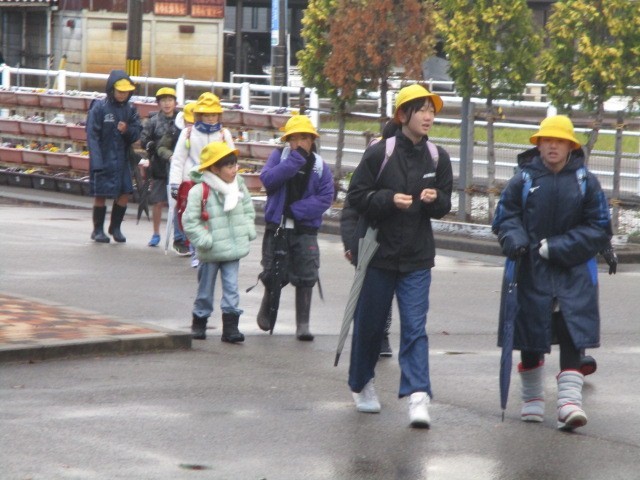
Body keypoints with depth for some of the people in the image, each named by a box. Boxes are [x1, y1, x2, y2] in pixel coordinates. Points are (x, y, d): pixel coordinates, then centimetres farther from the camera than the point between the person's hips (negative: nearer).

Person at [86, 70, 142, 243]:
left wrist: (127, 130, -17)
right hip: (103, 159, -4)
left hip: (122, 160, 4)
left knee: (124, 193, 4)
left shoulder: (129, 109, 5)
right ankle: (98, 230, 18)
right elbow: (92, 136, -11)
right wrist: (97, 162, -17)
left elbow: (137, 134, 6)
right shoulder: (99, 107, -9)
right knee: (100, 195, 3)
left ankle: (115, 227, 22)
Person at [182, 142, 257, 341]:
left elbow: (249, 210, 17)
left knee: (231, 288, -1)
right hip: (210, 252, -4)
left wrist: (248, 230, 5)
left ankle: (230, 327, 0)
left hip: (233, 249, 4)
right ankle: (199, 323, 27)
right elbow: (189, 220, -14)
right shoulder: (199, 191, -15)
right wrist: (203, 239, -19)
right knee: (205, 290, 10)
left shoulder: (239, 187, 3)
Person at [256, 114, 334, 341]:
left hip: (305, 230, 0)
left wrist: (296, 209, -17)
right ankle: (267, 307, 36)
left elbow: (325, 198, -8)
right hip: (276, 226, 0)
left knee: (305, 278, -3)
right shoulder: (279, 156, 1)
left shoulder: (320, 167, 1)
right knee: (273, 274, 7)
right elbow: (267, 179, -16)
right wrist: (295, 160, -20)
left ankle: (303, 324, 4)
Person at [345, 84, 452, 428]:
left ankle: (418, 396, -16)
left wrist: (435, 200, -11)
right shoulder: (379, 153, -7)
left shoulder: (438, 158, 4)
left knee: (415, 327, -8)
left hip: (417, 258, 2)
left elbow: (445, 205, 12)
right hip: (380, 253, -1)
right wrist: (390, 199, -20)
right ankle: (361, 385, 31)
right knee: (369, 323, 11)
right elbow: (356, 196, -6)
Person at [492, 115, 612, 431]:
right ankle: (532, 400, 25)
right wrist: (514, 239, -17)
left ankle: (569, 401, -14)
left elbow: (599, 229, 0)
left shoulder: (586, 182, -1)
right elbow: (504, 218, 6)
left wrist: (557, 247, -10)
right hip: (529, 271, 1)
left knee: (572, 336, -11)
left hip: (573, 273, -1)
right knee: (530, 337, 9)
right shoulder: (523, 180, -1)